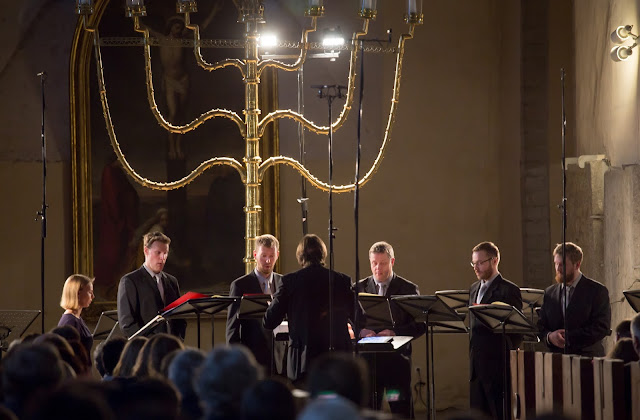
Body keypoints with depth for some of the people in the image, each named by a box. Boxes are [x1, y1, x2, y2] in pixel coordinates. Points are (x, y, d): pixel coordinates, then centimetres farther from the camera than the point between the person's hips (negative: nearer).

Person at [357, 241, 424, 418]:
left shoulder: (408, 289, 3)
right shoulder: (360, 288, 10)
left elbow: (419, 325, -1)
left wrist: (394, 333, -16)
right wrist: (363, 331, -12)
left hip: (397, 357, -2)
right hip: (368, 357, 2)